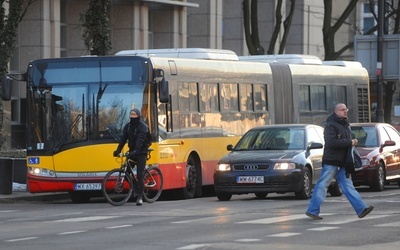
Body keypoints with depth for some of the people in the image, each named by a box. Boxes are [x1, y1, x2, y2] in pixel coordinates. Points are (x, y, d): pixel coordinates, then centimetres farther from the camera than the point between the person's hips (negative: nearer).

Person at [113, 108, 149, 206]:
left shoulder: (142, 127, -13)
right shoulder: (128, 126, 7)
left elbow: (140, 140, -27)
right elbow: (123, 139, 1)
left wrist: (135, 151, -40)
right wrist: (118, 150, -10)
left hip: (141, 153, -6)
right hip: (132, 152, 6)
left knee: (139, 174, -10)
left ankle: (140, 197, -9)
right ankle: (136, 188, 20)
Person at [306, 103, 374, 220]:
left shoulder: (345, 125, 16)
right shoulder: (331, 125, -12)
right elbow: (332, 142, -24)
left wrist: (352, 142, 8)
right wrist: (349, 143, -21)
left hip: (342, 162, 8)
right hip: (331, 161, -8)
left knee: (348, 186, 5)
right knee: (322, 185, -3)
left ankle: (361, 209, 0)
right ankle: (312, 210, 2)